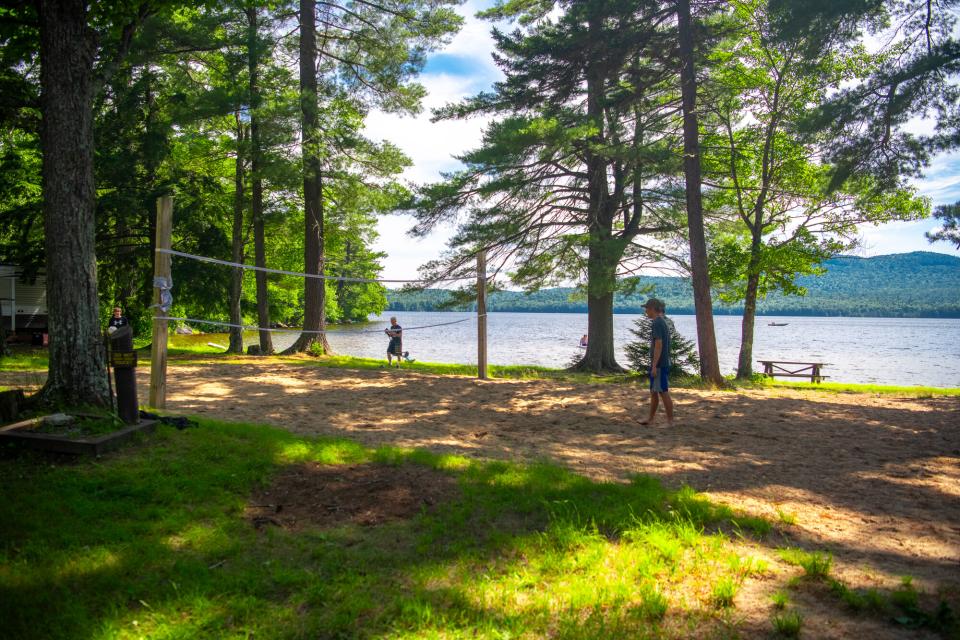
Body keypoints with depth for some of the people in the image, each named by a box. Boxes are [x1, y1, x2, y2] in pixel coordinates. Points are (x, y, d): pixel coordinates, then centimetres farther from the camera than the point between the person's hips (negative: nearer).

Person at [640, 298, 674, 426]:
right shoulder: (663, 322, 15)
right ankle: (650, 419, 23)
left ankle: (670, 421, 3)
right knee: (653, 392, 15)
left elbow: (658, 345, -21)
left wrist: (654, 365, -21)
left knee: (663, 392, -3)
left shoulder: (657, 323, -15)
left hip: (659, 364, -10)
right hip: (664, 363, 10)